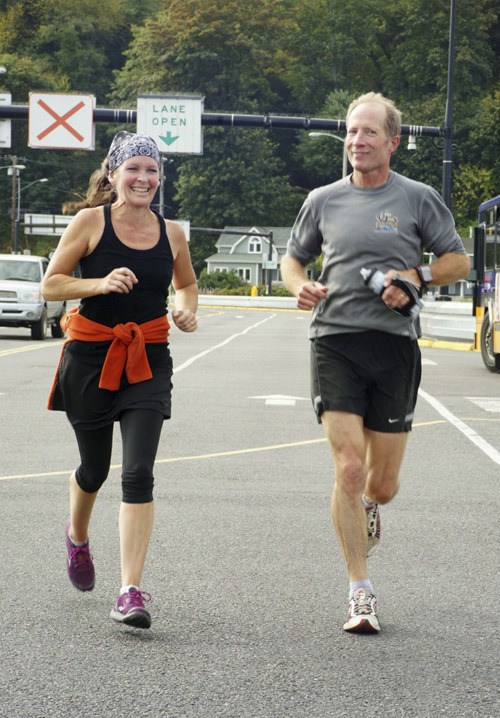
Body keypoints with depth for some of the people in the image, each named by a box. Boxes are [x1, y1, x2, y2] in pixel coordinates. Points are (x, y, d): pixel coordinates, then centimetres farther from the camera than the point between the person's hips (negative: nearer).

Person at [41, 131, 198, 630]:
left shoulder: (171, 233, 3)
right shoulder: (90, 222, -6)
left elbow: (186, 283, 21)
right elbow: (50, 284, -5)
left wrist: (187, 309, -1)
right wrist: (100, 283, -20)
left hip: (147, 362, 1)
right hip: (90, 357, -1)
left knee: (138, 473, -12)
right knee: (94, 469, 14)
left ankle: (131, 592, -13)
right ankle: (77, 537, 49)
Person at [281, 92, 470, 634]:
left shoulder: (418, 199, 5)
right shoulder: (323, 201, 10)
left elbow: (458, 260, 11)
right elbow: (293, 258, 22)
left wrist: (416, 277, -8)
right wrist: (299, 285, -1)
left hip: (394, 345, 0)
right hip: (334, 341, 0)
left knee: (382, 483, 5)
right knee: (349, 471, -12)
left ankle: (368, 510, 44)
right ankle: (361, 592, -4)